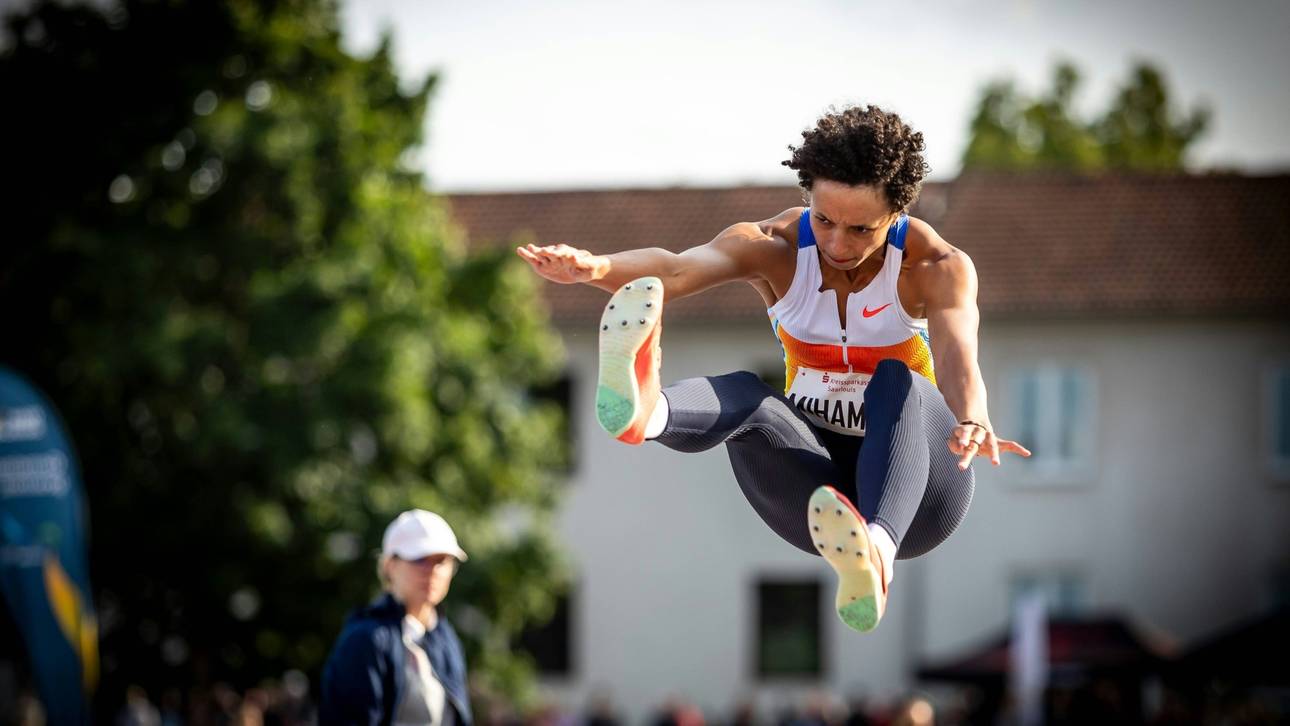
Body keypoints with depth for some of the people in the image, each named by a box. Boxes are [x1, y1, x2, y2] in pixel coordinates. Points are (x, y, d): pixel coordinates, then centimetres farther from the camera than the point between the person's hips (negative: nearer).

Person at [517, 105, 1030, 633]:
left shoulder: (938, 267, -12)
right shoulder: (776, 248, -7)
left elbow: (958, 357, -33)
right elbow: (678, 269, -28)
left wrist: (971, 422, -57)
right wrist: (597, 267, -51)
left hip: (913, 483, -2)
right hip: (817, 470, 2)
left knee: (898, 383, -36)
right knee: (745, 394, -30)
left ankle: (877, 549, -67)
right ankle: (641, 410, -67)